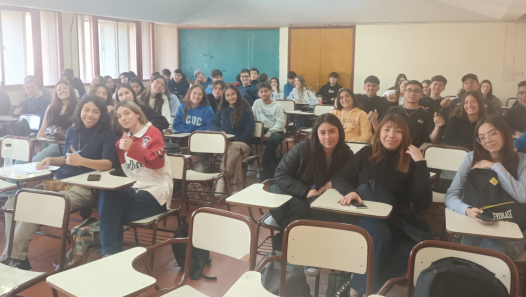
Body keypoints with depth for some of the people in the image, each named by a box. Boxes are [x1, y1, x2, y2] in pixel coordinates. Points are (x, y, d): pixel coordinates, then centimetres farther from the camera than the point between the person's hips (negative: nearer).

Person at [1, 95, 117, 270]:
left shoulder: (107, 134, -4)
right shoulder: (72, 131, 13)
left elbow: (108, 164, -17)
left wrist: (82, 161, -32)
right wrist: (50, 160, 6)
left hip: (84, 187, -7)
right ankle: (14, 254, -10)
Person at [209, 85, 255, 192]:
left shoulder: (247, 111, 8)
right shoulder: (222, 110, 21)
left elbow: (249, 133, 0)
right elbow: (213, 124, 12)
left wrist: (234, 142, -15)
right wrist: (220, 131, -13)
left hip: (242, 144, -2)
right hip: (224, 143, 2)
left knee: (234, 148, -41)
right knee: (235, 153, -37)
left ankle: (220, 187, -48)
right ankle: (237, 188, -41)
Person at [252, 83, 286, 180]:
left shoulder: (277, 106, -4)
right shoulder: (257, 103, 9)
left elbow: (281, 123, -12)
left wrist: (269, 133, -24)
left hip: (276, 131, -3)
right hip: (262, 130, 3)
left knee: (273, 139, -38)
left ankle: (265, 164, -22)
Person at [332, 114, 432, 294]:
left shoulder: (410, 162, 5)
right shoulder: (366, 154, 8)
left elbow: (423, 203, -6)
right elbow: (339, 178, 4)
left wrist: (421, 164, -11)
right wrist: (350, 191, -20)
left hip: (397, 221, 2)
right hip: (366, 215, -2)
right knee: (379, 234, -37)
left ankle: (361, 283, -18)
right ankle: (365, 287, -15)